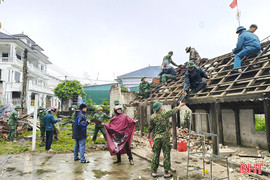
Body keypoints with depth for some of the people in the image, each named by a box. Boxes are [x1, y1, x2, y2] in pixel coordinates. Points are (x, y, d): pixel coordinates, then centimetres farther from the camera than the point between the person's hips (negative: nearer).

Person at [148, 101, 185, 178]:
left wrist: (148, 133, 29)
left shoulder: (152, 117, -2)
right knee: (166, 155, 6)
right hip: (165, 137, -2)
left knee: (155, 154, 10)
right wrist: (180, 105, 27)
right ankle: (166, 173, 12)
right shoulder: (165, 113, -7)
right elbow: (174, 111, 9)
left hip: (157, 138, 2)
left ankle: (154, 172, 17)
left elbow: (150, 127, 10)